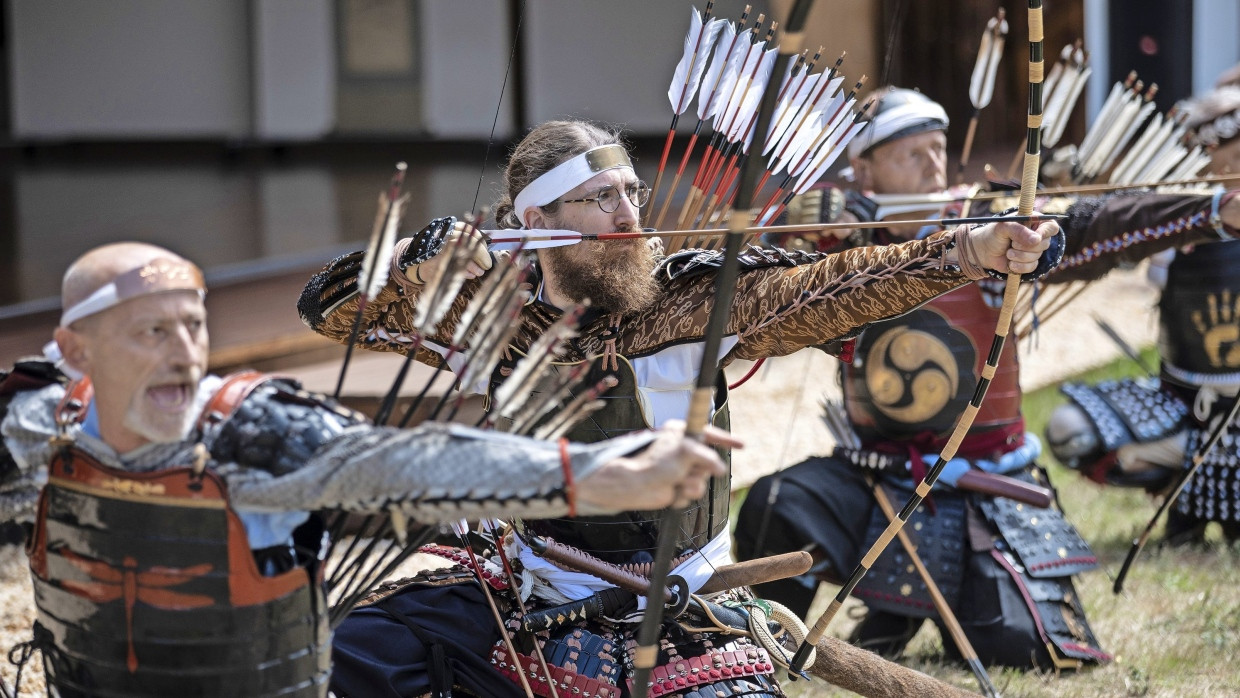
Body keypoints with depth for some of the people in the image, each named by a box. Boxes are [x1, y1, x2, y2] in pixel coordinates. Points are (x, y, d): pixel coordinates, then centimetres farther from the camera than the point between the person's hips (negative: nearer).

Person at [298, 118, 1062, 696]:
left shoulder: (689, 299, -14)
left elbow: (826, 290, -28)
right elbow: (329, 305, -1)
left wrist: (970, 250, -43)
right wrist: (433, 258, -20)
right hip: (534, 595, 2)